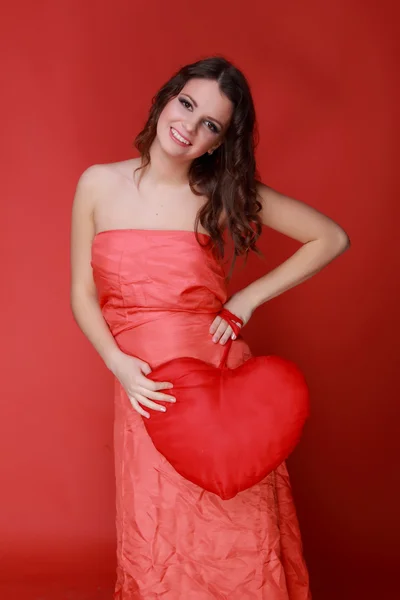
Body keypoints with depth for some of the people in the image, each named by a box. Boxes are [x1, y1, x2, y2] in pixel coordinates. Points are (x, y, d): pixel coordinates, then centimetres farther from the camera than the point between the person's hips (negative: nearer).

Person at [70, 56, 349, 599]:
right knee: (157, 553, 8)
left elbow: (331, 238, 4)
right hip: (144, 391, 1)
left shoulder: (224, 193, -1)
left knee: (236, 549, 6)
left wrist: (251, 296, -3)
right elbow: (83, 294, 5)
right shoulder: (100, 185, 2)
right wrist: (117, 363, -11)